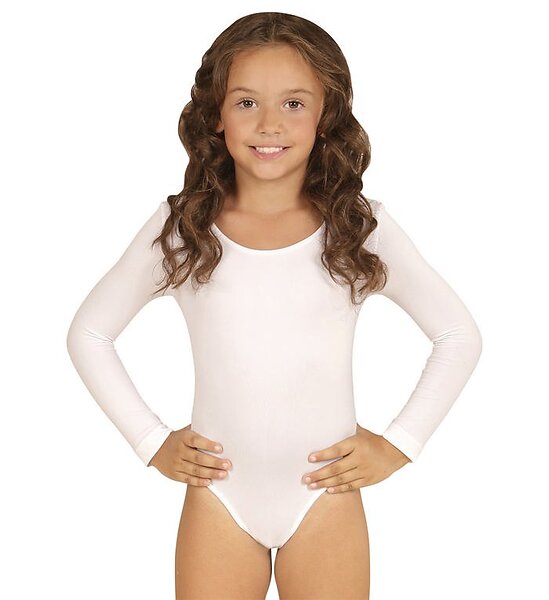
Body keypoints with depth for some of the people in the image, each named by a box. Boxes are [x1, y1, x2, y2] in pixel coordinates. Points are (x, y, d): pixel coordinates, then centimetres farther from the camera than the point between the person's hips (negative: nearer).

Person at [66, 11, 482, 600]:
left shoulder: (361, 226, -5)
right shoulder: (180, 225, -4)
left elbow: (460, 335, 4)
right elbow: (88, 333, 6)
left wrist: (398, 443, -1)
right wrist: (151, 441, 1)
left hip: (326, 496, 0)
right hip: (217, 495, 1)